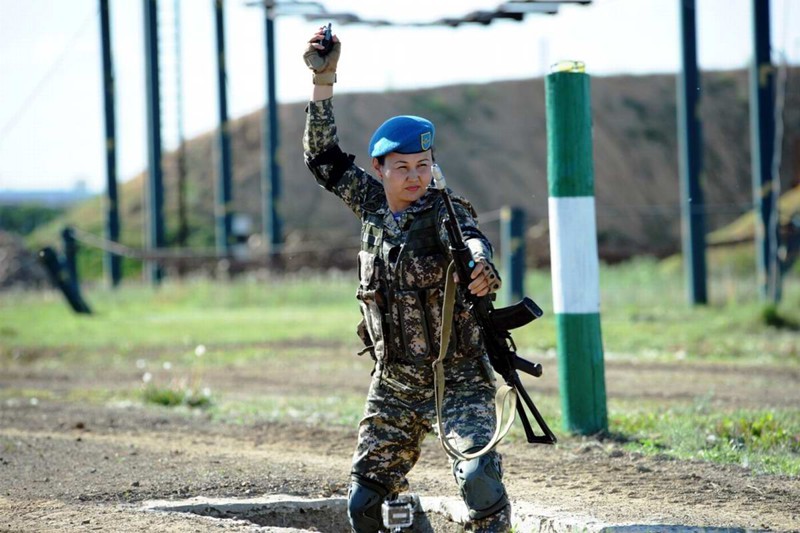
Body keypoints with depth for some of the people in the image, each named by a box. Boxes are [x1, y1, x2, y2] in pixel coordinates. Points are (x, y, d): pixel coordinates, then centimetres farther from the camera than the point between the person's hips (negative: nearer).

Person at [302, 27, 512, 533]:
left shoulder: (446, 212, -12)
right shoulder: (374, 205, 3)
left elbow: (470, 240, -33)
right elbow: (324, 157, 8)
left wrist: (481, 267, -57)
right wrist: (323, 82, -1)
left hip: (458, 381, -5)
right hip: (393, 386, 6)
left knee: (480, 478, -25)